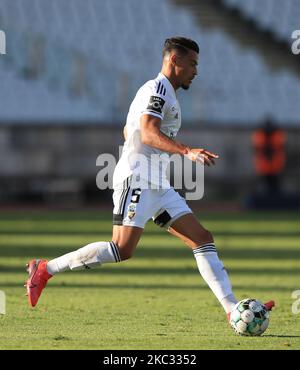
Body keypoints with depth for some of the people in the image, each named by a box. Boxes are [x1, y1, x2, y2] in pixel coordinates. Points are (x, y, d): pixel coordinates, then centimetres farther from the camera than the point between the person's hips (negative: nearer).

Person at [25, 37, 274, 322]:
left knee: (202, 239, 0)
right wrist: (187, 151, -36)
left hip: (157, 186, 10)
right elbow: (148, 134, -24)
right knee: (122, 250, -19)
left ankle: (233, 309, -5)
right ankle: (45, 269, -9)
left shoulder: (164, 92, 23)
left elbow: (127, 132, 32)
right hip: (136, 180, -10)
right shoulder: (157, 89, -8)